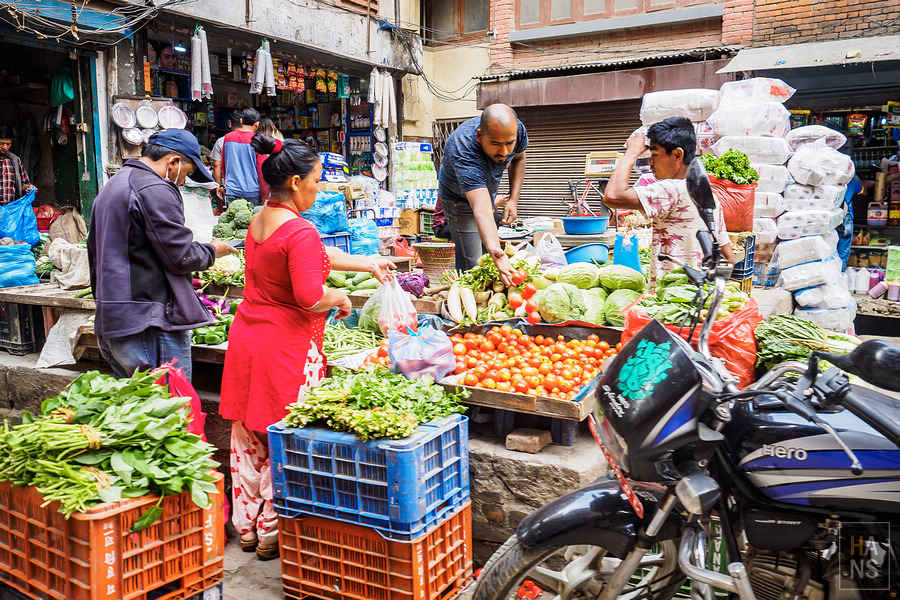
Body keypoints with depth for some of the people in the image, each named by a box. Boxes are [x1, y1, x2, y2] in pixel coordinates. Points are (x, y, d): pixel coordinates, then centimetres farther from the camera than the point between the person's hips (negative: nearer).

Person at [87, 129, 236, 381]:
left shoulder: (110, 186, 19)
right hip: (148, 323, -10)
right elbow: (181, 257, -16)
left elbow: (94, 251, 26)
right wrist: (213, 250, 4)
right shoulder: (155, 190, -15)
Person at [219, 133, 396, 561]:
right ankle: (273, 534, 16)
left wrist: (368, 264, 24)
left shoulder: (260, 219, 11)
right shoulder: (299, 231, -19)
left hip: (247, 337, 9)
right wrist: (340, 297, -5)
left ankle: (246, 526, 30)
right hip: (286, 348, -9)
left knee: (249, 439, 17)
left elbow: (318, 255, 20)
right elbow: (310, 297, -25)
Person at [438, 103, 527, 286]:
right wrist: (494, 250, -70)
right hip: (459, 199, -6)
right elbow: (481, 210, -54)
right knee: (471, 266, -10)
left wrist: (513, 199, -9)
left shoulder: (517, 130, -26)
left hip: (488, 189, 6)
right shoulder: (463, 152, -44)